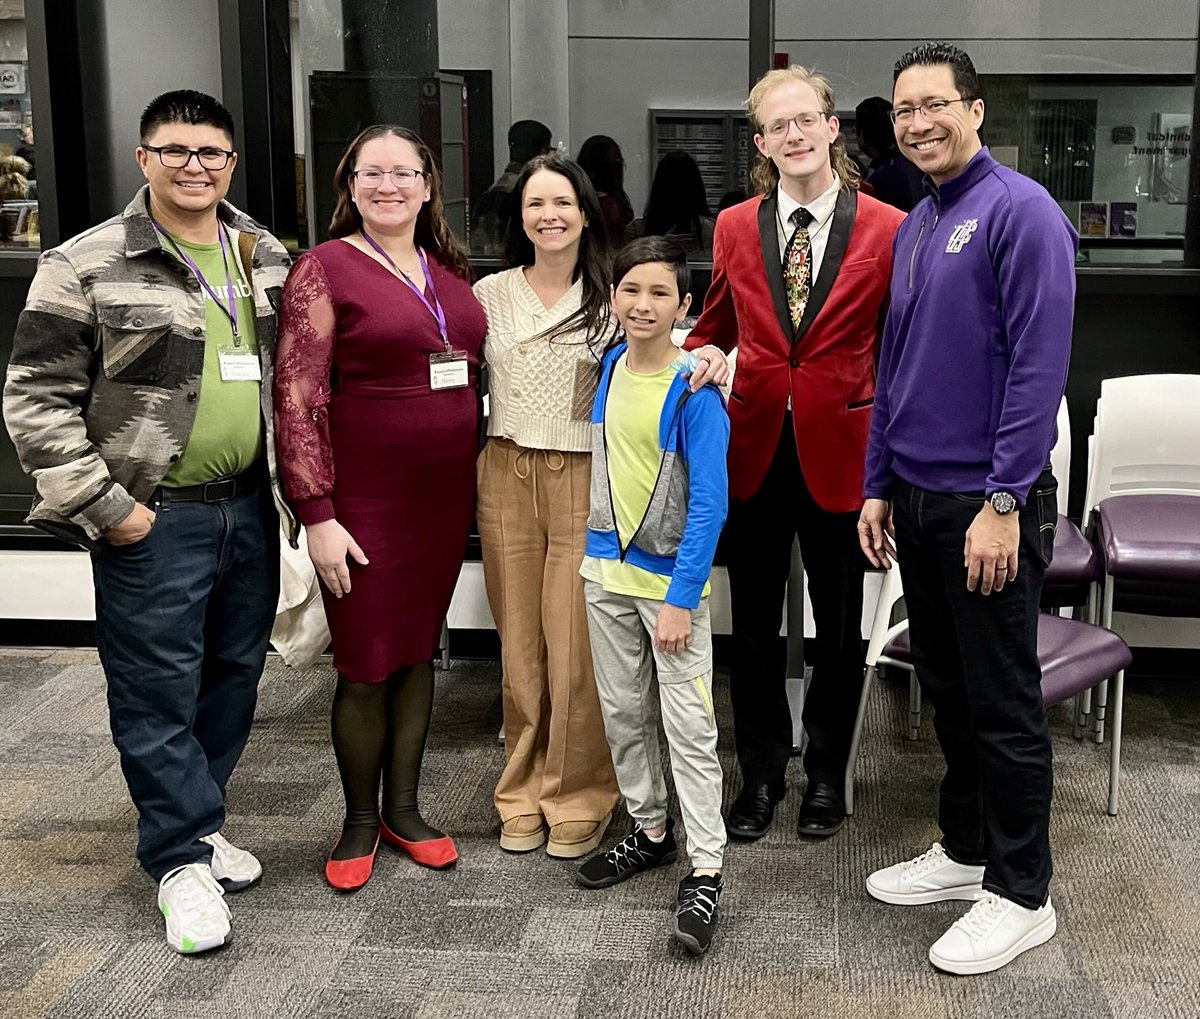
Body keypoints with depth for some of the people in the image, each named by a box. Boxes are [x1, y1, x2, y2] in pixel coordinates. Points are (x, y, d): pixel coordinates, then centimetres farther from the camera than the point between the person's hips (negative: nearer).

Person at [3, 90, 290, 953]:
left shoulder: (266, 257, 8)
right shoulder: (87, 267, -9)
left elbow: (293, 374, 17)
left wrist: (291, 483, 10)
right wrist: (104, 508, -13)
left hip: (248, 506, 6)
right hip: (153, 518, -5)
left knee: (234, 674, 14)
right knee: (159, 692, 1)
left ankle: (195, 822, 33)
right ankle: (184, 859, 15)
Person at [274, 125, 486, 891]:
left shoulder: (450, 270, 9)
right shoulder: (326, 269, -8)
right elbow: (297, 401, -12)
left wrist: (477, 487, 12)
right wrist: (318, 516, -16)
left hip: (445, 497, 5)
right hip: (364, 503, -5)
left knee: (419, 652, 14)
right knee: (367, 667, 3)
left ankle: (404, 807, 28)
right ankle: (360, 819, 22)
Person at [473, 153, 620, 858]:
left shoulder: (611, 299, 1)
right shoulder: (489, 294, 7)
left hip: (584, 479, -2)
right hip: (508, 476, 2)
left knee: (576, 647, -1)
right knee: (519, 644, 10)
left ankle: (578, 798, 16)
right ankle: (523, 793, 24)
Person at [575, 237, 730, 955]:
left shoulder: (695, 392, -16)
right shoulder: (610, 367, 3)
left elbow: (709, 504, -17)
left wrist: (680, 600, -20)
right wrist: (599, 553, 15)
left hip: (671, 577, -6)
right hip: (607, 569, 7)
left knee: (689, 726, -5)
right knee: (622, 711, 15)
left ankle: (706, 872, 2)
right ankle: (651, 831, 32)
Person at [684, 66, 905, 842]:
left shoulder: (888, 229, -6)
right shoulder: (735, 227, 4)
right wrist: (704, 356, -7)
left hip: (839, 450, -2)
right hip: (755, 449, 3)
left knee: (840, 626, 11)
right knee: (755, 625, 12)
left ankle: (827, 775, 30)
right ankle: (762, 775, 29)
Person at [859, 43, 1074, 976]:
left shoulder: (1020, 210, -11)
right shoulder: (912, 229, 14)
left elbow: (1040, 366, -17)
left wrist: (1004, 502, -20)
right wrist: (878, 488, 15)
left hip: (985, 504, -8)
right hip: (914, 501, 8)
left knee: (1003, 705, 2)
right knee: (947, 690, 17)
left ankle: (1020, 895, 14)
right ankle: (964, 850, 31)